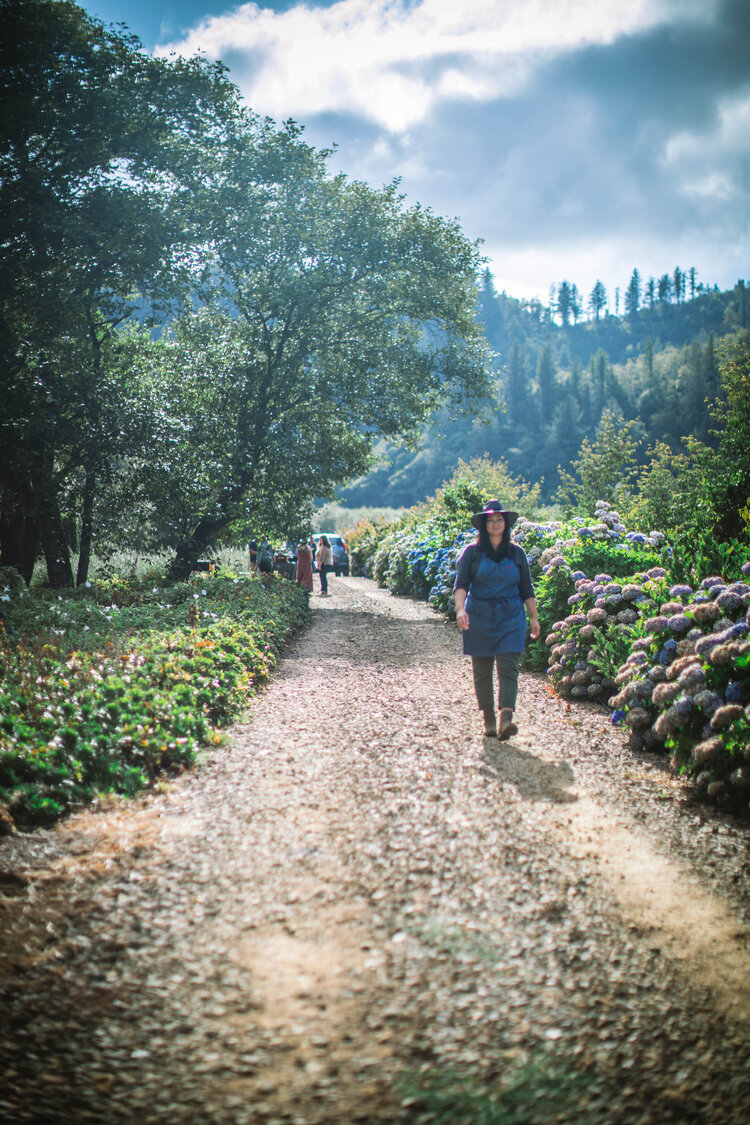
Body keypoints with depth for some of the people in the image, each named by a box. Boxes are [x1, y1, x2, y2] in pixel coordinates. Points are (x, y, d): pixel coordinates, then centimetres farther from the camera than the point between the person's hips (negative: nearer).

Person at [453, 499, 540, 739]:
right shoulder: (472, 552, 2)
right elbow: (461, 584, -7)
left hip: (511, 619, 0)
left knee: (508, 667, -12)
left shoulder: (516, 553, 8)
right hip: (479, 618, 0)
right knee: (482, 670, 4)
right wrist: (460, 610, -23)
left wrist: (534, 617, 11)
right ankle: (488, 718, 15)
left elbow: (527, 589, 13)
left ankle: (506, 718, -22)